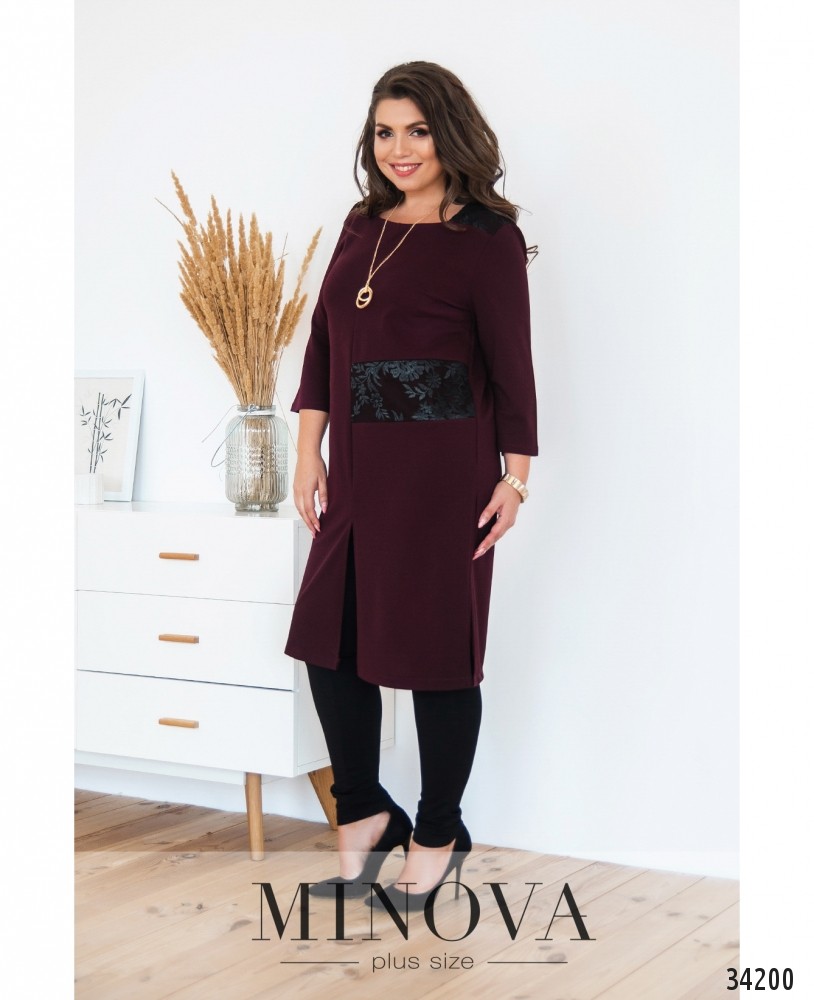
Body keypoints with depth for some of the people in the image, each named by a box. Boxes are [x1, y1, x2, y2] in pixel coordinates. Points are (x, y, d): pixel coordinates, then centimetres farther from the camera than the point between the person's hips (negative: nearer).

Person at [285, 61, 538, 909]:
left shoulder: (486, 238, -6)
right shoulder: (362, 228, 12)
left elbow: (512, 368, -6)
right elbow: (322, 345, 12)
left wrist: (514, 479, -8)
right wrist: (308, 454, 8)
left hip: (444, 473, -6)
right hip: (359, 473, 6)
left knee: (437, 650, 3)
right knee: (330, 640, 8)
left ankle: (438, 837, 21)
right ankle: (364, 815, 28)